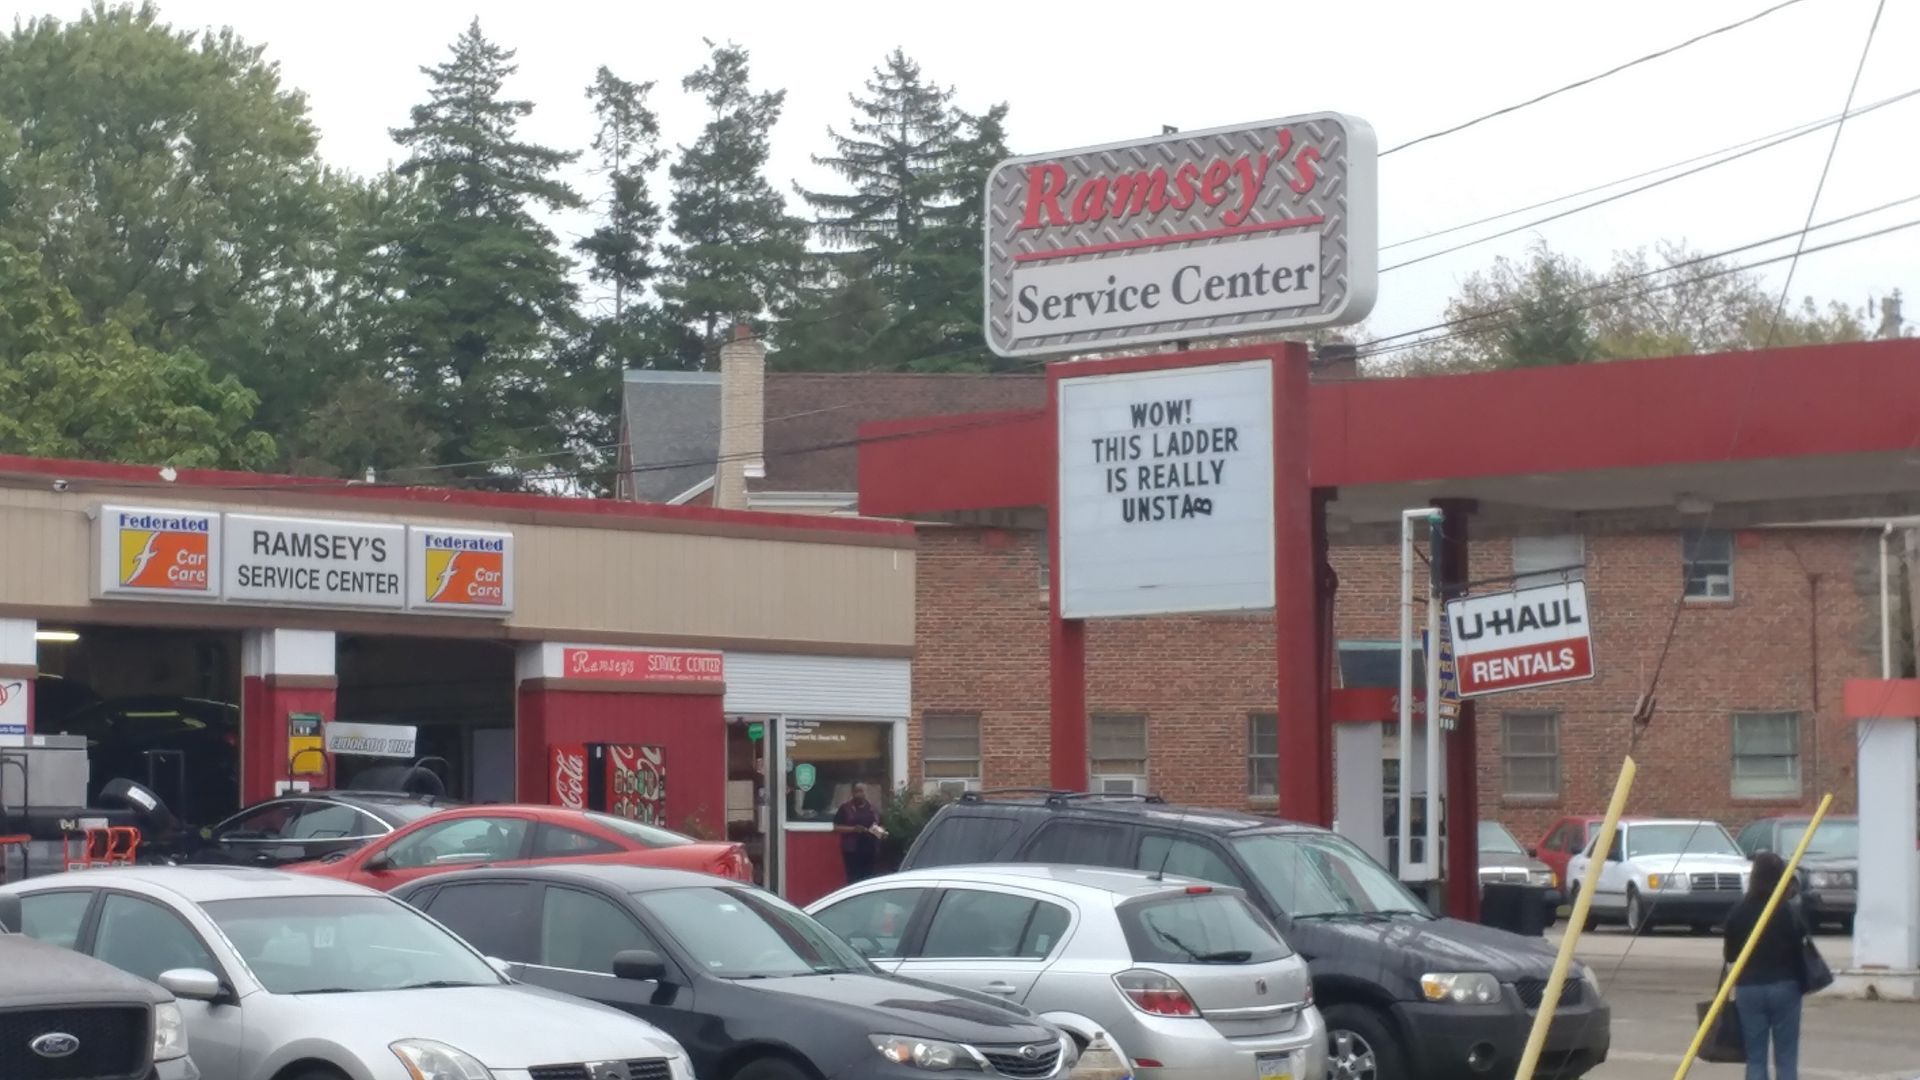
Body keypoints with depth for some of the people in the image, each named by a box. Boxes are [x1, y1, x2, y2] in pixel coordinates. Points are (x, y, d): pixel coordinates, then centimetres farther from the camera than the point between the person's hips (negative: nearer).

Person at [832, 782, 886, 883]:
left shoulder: (872, 809, 13)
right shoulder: (846, 808, 1)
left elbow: (880, 826, 22)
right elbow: (837, 827, -2)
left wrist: (881, 831, -1)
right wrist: (853, 829, -16)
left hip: (870, 850, 4)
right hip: (852, 850, -4)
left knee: (868, 878, 2)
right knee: (853, 879, -10)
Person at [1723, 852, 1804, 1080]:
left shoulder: (1739, 911, -3)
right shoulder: (1789, 911, -8)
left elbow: (1730, 954, 4)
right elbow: (1798, 949, -7)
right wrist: (1801, 983, 7)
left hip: (1749, 989, 1)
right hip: (1784, 987, -1)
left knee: (1755, 1059, 5)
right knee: (1786, 1060, 4)